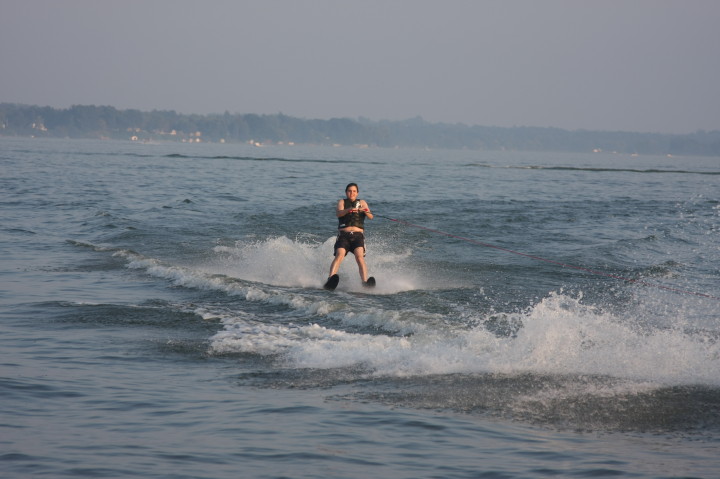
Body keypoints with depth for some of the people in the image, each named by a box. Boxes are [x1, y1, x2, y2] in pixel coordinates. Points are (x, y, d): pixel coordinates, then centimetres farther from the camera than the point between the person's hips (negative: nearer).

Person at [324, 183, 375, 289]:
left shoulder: (362, 203, 18)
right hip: (343, 235, 0)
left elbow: (370, 217, 2)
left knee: (360, 257, -22)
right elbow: (338, 213, -7)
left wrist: (366, 211, -21)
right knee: (339, 255, -24)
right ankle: (331, 279, -38)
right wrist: (348, 210, -28)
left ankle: (365, 282, -36)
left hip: (358, 235, 0)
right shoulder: (342, 202, 15)